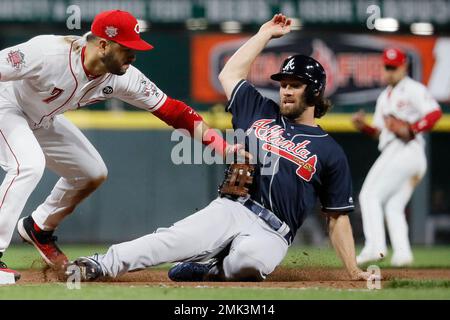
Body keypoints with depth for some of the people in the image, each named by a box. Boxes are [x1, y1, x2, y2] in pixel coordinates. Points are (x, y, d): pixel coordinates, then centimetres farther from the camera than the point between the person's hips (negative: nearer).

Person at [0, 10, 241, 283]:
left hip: (42, 121, 8)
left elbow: (170, 109, -16)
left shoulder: (122, 78, -19)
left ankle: (39, 229, 32)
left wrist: (223, 147, -24)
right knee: (29, 165, -31)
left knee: (93, 173, 10)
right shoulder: (48, 54, -38)